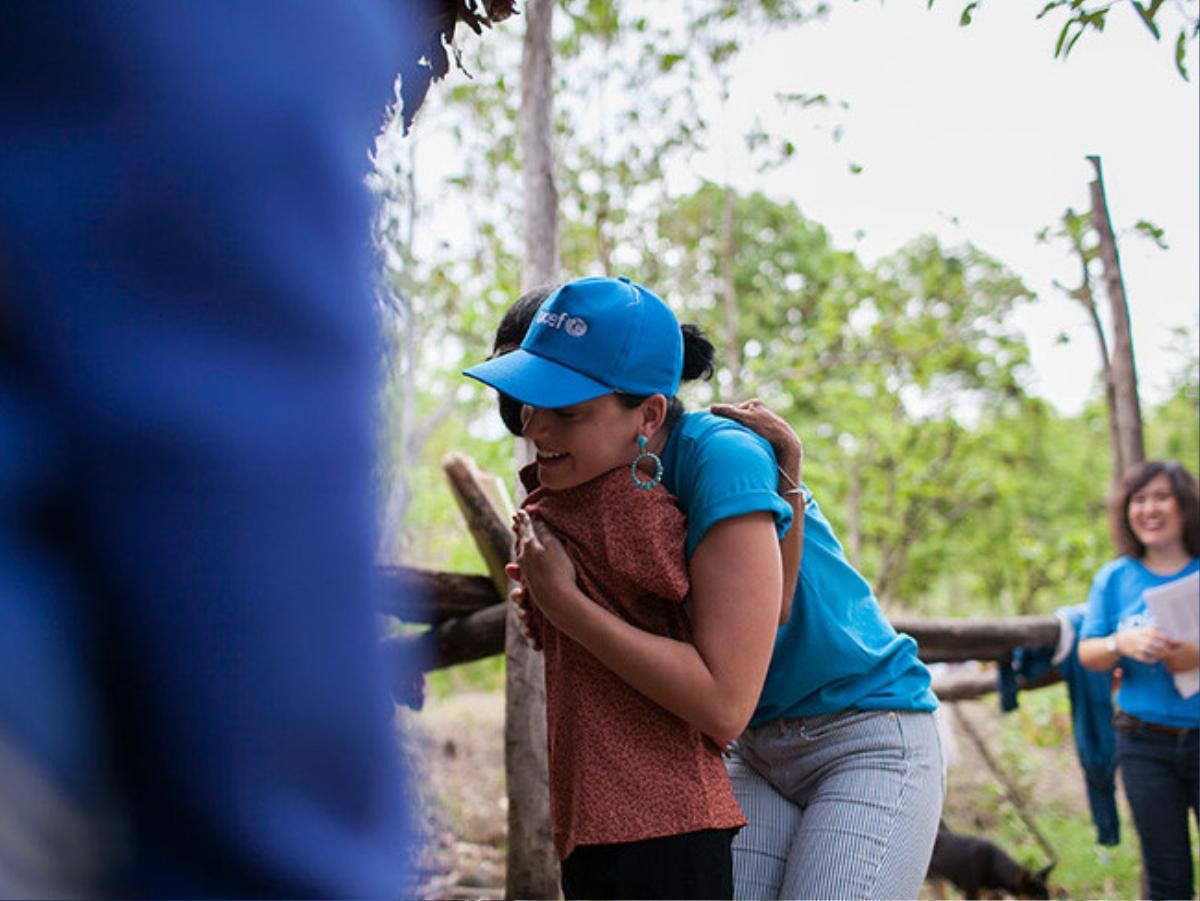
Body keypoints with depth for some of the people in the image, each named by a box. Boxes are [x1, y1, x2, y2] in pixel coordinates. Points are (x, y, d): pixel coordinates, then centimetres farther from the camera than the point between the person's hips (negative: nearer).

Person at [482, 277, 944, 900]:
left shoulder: (723, 456, -24)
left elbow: (723, 703, -30)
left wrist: (562, 600, -25)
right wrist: (550, 602, -10)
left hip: (869, 743, -7)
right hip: (759, 753, 7)